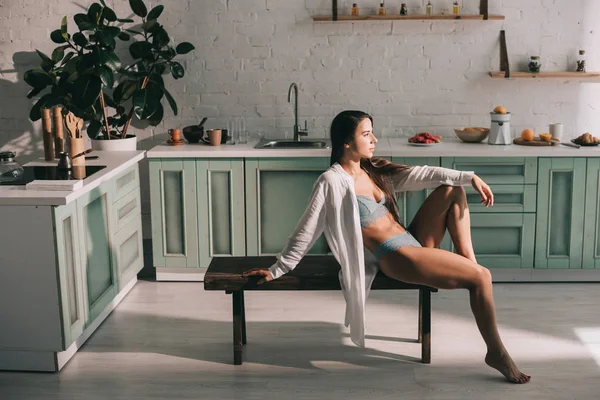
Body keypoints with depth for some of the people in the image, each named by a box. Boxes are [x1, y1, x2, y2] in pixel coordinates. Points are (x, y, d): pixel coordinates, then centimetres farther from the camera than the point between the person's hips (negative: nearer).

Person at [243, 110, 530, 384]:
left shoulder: (373, 170, 11)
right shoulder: (332, 181, -14)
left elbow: (418, 175, 5)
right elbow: (306, 231, -11)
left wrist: (469, 177, -4)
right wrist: (277, 270, -7)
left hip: (413, 242, 9)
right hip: (396, 258, -9)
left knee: (453, 190, 1)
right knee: (481, 277, -14)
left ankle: (468, 262, -1)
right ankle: (496, 353, 0)